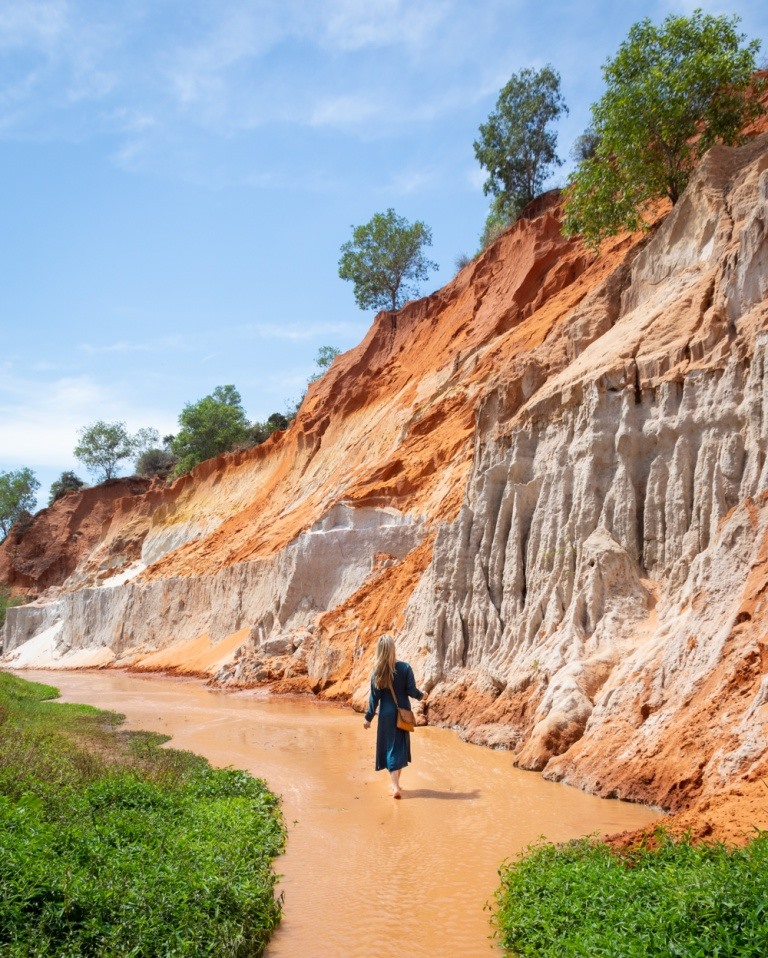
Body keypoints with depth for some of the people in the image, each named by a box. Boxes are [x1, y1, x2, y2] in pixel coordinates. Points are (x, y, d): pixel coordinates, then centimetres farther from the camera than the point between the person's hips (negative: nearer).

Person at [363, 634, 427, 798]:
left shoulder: (376, 672, -6)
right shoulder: (404, 668, -10)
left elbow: (374, 697, -3)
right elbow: (412, 691, -8)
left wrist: (368, 718, 7)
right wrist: (422, 696, 14)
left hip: (386, 714, 0)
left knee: (390, 748, 7)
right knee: (400, 747, 14)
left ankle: (395, 785, -4)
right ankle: (396, 783, 23)